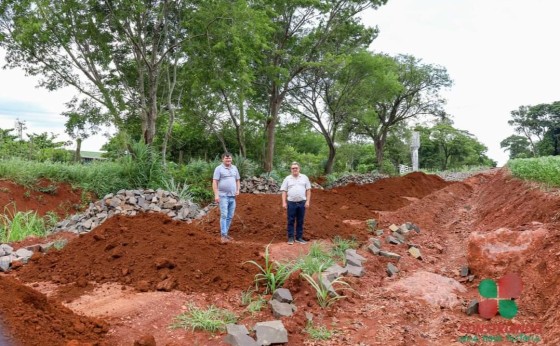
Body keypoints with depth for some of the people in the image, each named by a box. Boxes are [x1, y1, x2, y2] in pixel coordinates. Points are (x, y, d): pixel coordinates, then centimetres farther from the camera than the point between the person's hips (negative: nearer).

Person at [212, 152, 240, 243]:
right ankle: (223, 236, -9)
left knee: (230, 216, 8)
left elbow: (237, 180, 20)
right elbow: (214, 182, -9)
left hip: (232, 196, 6)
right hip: (223, 196, -6)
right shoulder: (219, 168, -4)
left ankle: (225, 233, 17)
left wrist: (238, 190, 4)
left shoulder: (234, 168, 13)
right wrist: (216, 195, -17)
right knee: (224, 215, -10)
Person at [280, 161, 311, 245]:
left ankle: (299, 238, 16)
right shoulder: (287, 179, 5)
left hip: (302, 202, 1)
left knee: (300, 221, 7)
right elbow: (284, 191, 3)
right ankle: (290, 238, 9)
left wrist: (308, 201, -2)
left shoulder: (304, 177, 7)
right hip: (291, 203, -1)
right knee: (291, 221, 2)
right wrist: (284, 202, -5)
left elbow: (308, 190, 6)